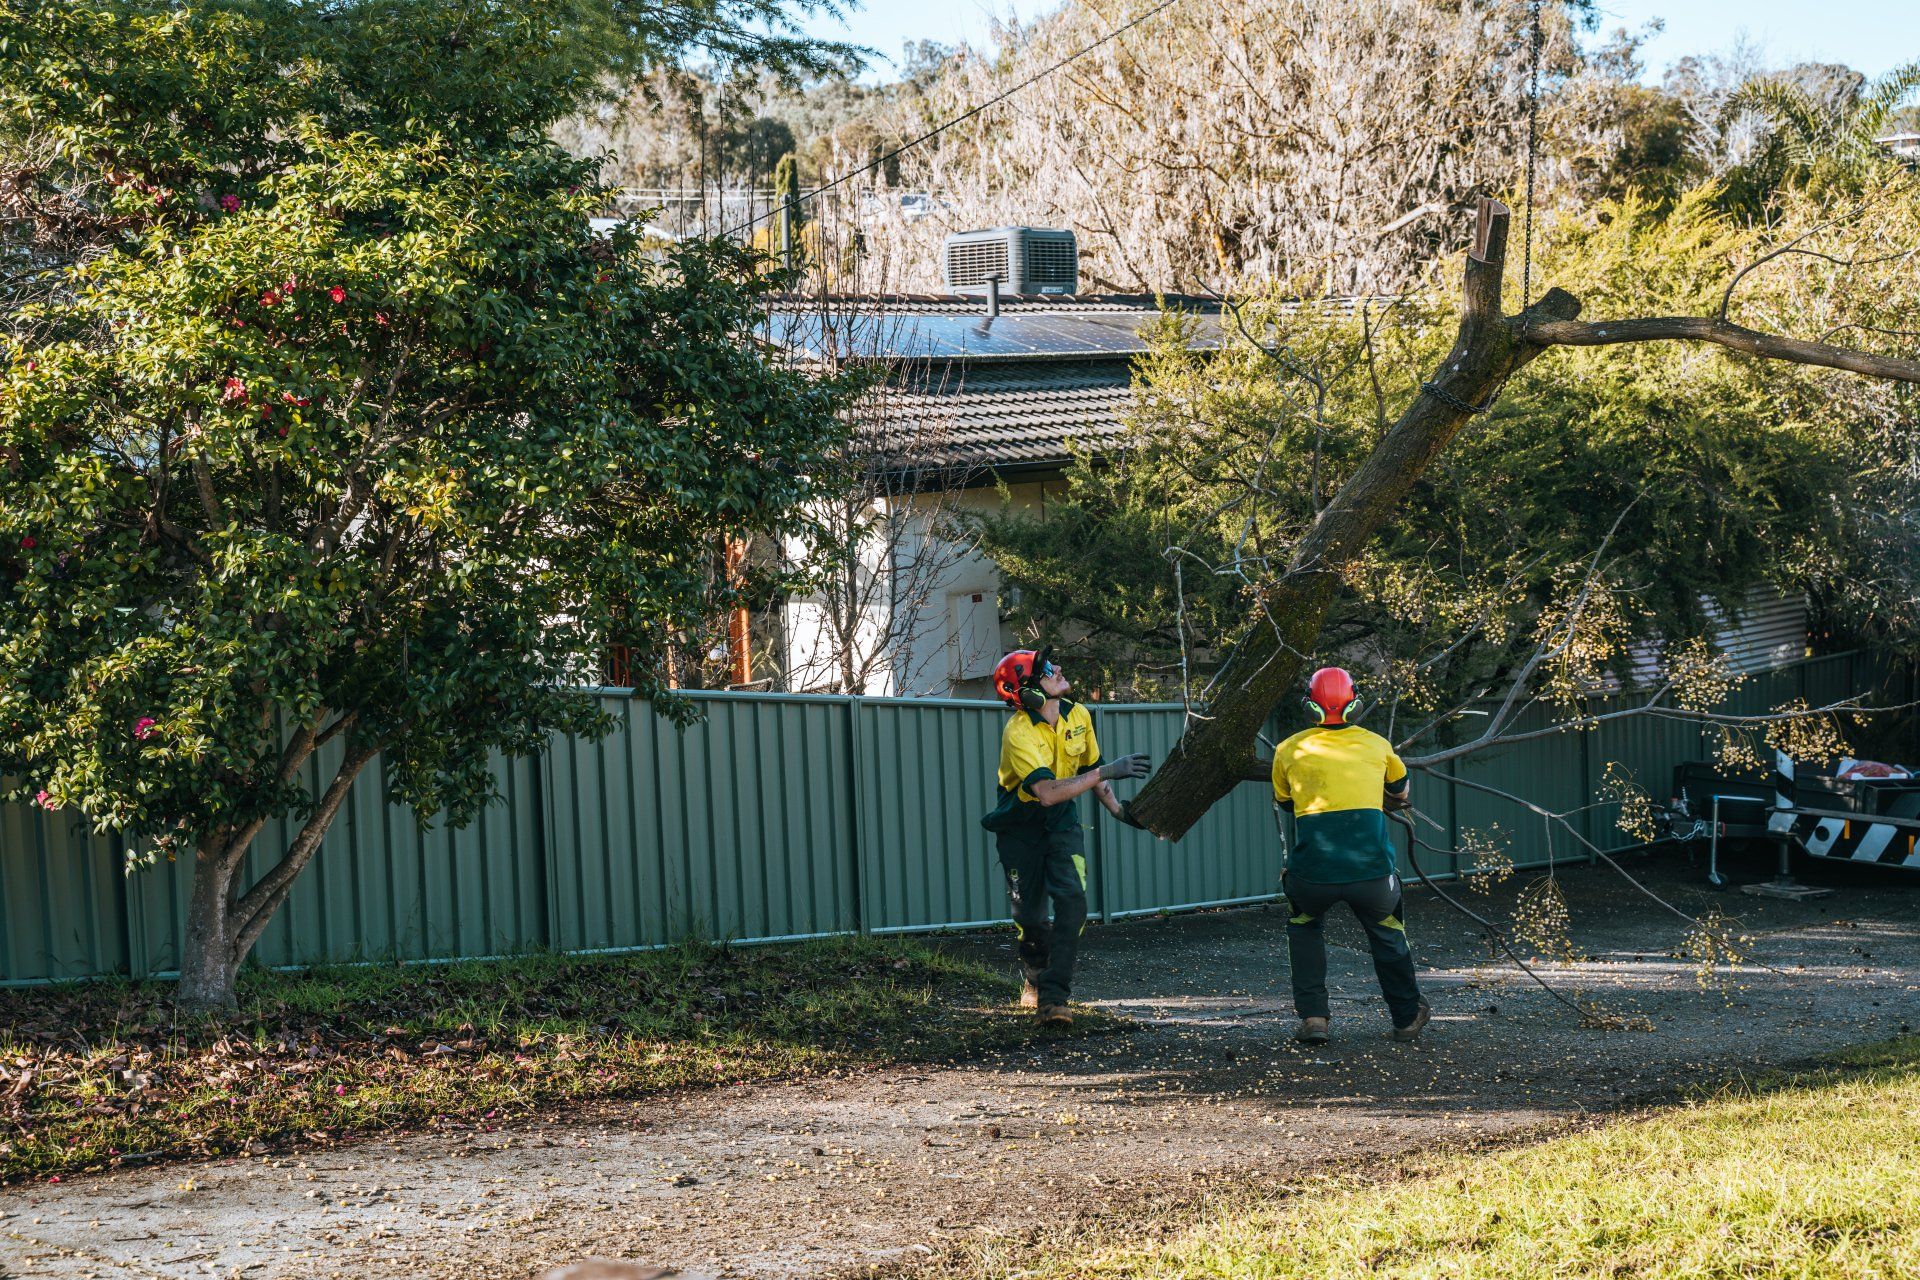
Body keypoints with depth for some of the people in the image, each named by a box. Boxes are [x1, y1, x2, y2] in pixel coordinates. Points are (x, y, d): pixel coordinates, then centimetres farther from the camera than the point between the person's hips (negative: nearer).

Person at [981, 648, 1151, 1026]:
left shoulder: (1078, 716, -6)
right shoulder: (1018, 734, -27)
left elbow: (1090, 767, 12)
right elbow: (1047, 793, -38)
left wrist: (1116, 808, 5)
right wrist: (1107, 772, -38)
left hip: (1061, 823, 4)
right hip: (1021, 826, -4)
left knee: (1072, 901, -17)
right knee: (1029, 917, 3)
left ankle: (1053, 996, -15)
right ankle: (1036, 975, 37)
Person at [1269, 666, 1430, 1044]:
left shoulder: (1289, 750, 8)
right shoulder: (1376, 744, 11)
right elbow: (1400, 791, 31)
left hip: (1312, 870, 0)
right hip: (1371, 867, 0)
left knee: (1304, 928, 29)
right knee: (1388, 935, 26)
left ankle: (1312, 1018, 19)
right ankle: (1407, 1019, 36)